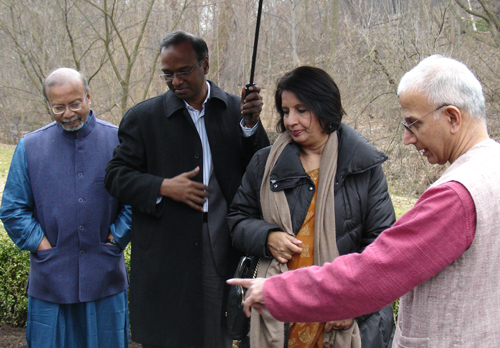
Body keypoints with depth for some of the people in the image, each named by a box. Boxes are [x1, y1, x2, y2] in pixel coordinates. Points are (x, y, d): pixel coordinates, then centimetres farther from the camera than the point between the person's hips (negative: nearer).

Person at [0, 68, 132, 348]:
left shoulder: (118, 141, 2)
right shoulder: (30, 147, 5)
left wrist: (116, 239, -4)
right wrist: (41, 245, -4)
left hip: (105, 280, 0)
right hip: (50, 280, 1)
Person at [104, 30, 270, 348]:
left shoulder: (237, 111, 5)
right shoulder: (143, 117, 3)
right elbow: (116, 176, 2)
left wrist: (251, 125, -13)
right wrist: (163, 187, -13)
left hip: (223, 252, 1)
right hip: (165, 255, -1)